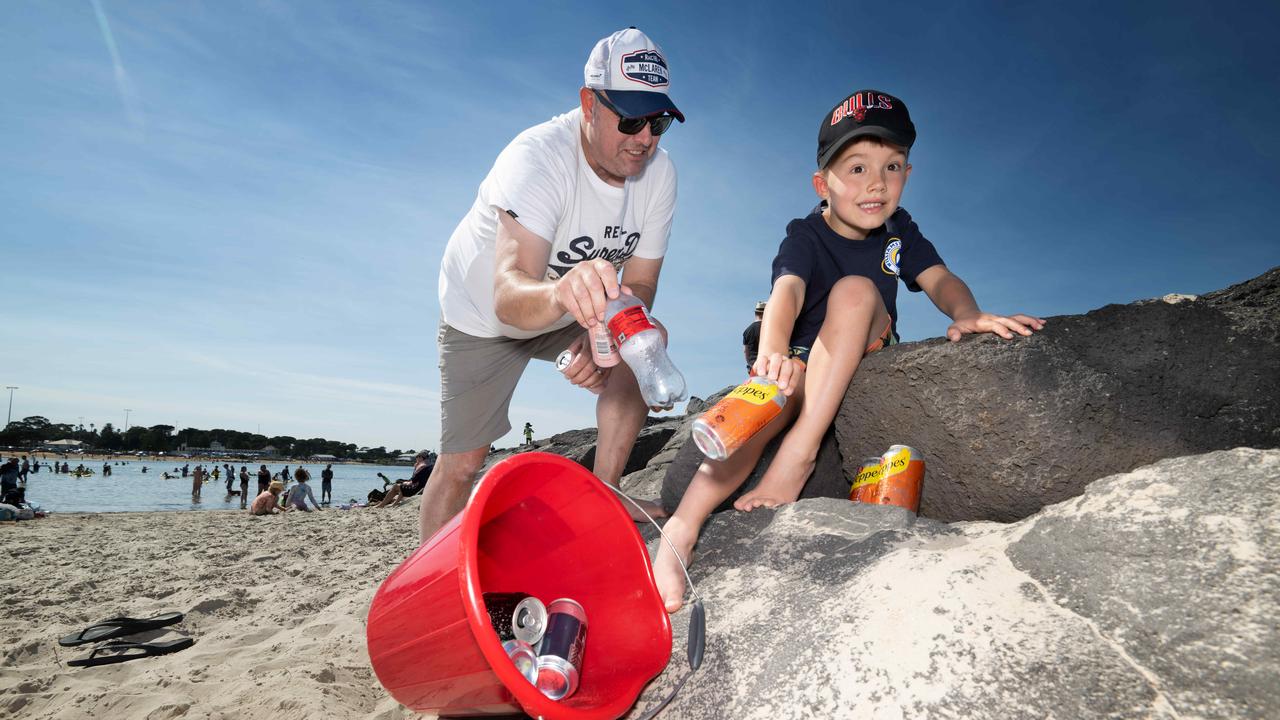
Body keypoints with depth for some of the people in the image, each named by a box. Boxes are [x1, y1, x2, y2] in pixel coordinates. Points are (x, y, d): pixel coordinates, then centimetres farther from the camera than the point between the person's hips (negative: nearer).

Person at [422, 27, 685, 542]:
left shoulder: (658, 173, -18)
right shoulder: (538, 157, -35)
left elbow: (639, 284, -13)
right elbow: (508, 295, -50)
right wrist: (560, 295, -73)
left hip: (567, 312, 5)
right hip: (483, 315, -4)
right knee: (461, 464, -4)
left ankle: (602, 493, -9)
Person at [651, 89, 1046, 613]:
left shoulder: (899, 231, 3)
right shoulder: (805, 237, -11)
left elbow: (939, 279, -10)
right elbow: (787, 292, -31)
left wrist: (966, 313, -36)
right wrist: (772, 353, -53)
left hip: (866, 353, 2)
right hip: (801, 357, -2)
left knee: (855, 290, -28)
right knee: (775, 399, -36)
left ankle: (800, 453, -35)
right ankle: (679, 535, -45)